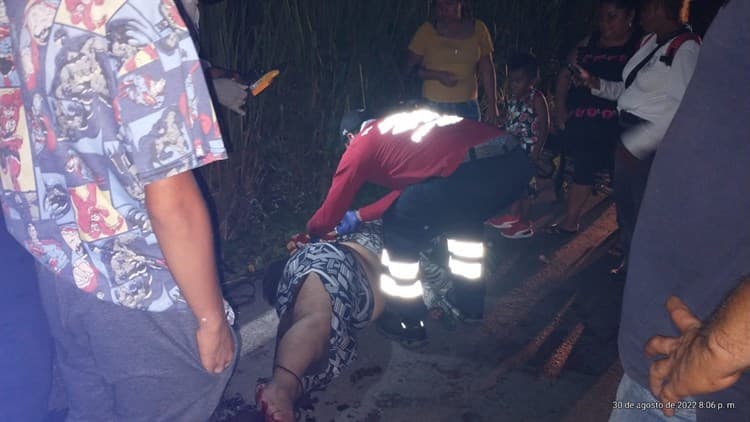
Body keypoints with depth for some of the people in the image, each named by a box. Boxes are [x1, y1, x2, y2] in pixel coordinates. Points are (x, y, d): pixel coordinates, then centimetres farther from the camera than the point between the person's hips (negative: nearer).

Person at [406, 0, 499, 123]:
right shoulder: (426, 30, -2)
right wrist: (437, 75, -14)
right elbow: (410, 68, 2)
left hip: (467, 107, 1)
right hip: (433, 107, -1)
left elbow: (486, 70, 5)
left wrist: (492, 107, 1)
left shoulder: (478, 28, 3)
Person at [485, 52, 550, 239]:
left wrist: (537, 151, -18)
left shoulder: (536, 98, -15)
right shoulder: (512, 99, 4)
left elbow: (544, 127, -16)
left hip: (527, 151, -7)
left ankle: (525, 225, 12)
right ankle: (513, 216, 31)